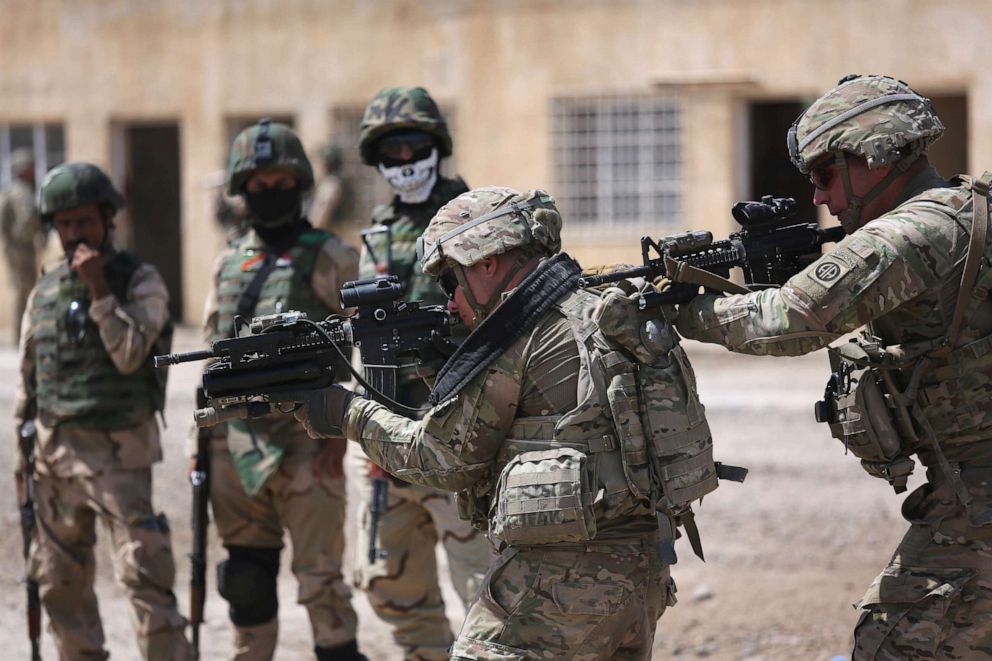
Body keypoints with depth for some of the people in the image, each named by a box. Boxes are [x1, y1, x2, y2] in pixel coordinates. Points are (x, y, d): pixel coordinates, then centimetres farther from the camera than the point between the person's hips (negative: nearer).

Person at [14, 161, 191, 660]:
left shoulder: (140, 282, -3)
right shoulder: (44, 293, 11)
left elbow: (130, 355, -16)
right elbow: (28, 379, 17)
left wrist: (99, 290, -19)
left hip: (118, 453, -5)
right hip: (54, 451, 6)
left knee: (142, 575, -12)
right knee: (59, 582, 10)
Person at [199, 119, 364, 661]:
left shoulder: (329, 259, -1)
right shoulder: (228, 265, 15)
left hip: (305, 440, -5)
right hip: (236, 444, 5)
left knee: (319, 575, -5)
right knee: (247, 576, 11)